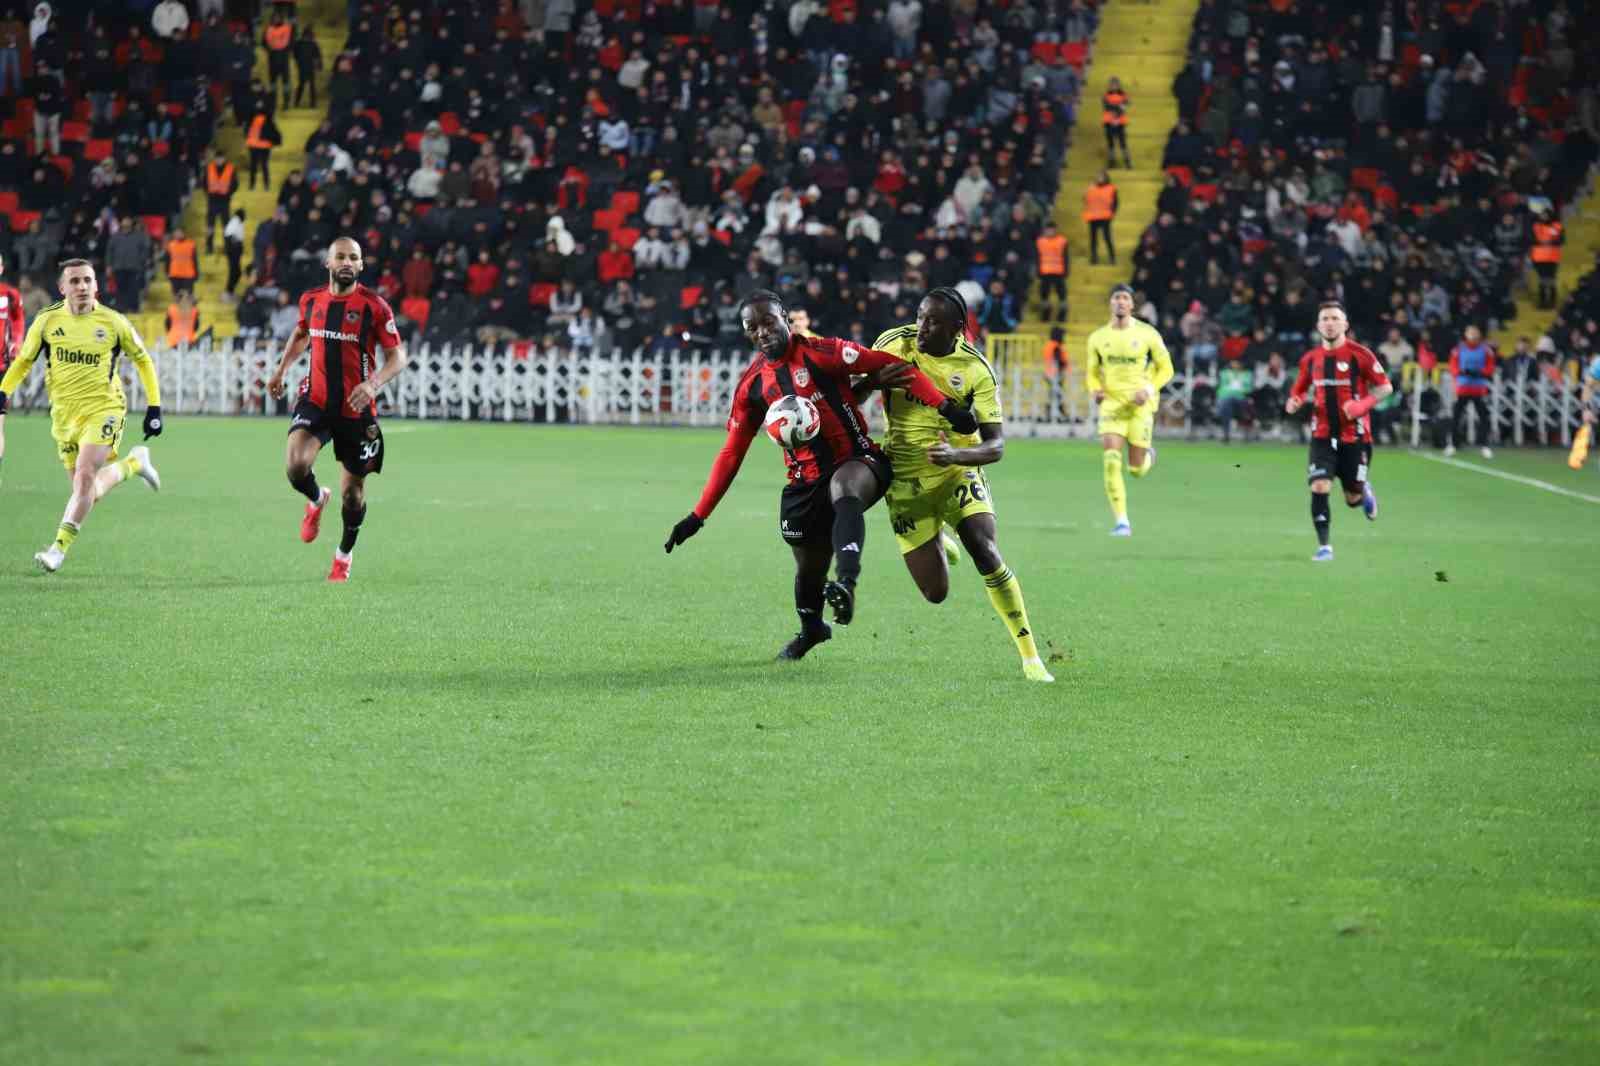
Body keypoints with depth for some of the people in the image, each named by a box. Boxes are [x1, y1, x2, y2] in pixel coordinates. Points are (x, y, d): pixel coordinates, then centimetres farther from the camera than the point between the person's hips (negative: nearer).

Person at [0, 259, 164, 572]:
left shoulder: (113, 322, -6)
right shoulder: (47, 320, -2)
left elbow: (143, 360, 8)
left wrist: (154, 407, 4)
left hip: (104, 409, -3)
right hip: (64, 414, 3)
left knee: (84, 476, -22)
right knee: (88, 490, 8)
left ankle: (60, 546, -16)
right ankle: (134, 463, 38)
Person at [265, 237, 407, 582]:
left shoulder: (374, 306, -10)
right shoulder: (311, 300, 3)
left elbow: (398, 355, -9)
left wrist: (373, 384, -25)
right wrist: (282, 370, 20)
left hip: (356, 409, -2)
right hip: (315, 401, 2)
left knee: (352, 491, 7)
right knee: (296, 466, -23)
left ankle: (344, 554, 33)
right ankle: (317, 500, 13)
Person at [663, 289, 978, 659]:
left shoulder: (819, 352, -10)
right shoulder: (751, 385, 5)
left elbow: (890, 365, -12)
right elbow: (732, 454, 12)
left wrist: (944, 406, -20)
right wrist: (698, 516, 8)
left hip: (857, 461, -5)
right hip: (804, 483, 5)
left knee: (844, 491, -39)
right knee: (809, 568, 11)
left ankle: (846, 584, -58)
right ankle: (811, 628, 44)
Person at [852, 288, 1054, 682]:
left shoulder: (976, 369, -14)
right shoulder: (893, 343, -10)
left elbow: (996, 446, -17)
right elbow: (851, 398, 1)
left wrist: (956, 454, -38)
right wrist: (873, 382, -23)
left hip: (958, 471, -1)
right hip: (906, 482, 1)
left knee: (986, 554, -25)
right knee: (936, 593, -2)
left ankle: (1030, 656, -14)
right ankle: (937, 544, 37)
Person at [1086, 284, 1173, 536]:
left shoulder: (1147, 334, -3)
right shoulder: (1097, 338, 4)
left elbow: (1165, 368, 4)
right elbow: (1092, 373, 16)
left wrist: (1148, 390, -12)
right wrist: (1095, 390, -6)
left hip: (1140, 405, -1)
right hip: (1111, 404, 1)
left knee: (1137, 470, 3)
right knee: (1111, 461, -16)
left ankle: (1147, 455, 43)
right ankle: (1121, 521, -11)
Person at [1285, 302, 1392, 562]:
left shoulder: (1359, 355, -9)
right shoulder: (1310, 359, 4)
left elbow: (1385, 387, -4)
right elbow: (1301, 389, 19)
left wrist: (1362, 406, -21)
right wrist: (1295, 401, -5)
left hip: (1354, 436, -2)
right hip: (1323, 435, 2)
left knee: (1353, 499, 6)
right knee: (1319, 487, -16)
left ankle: (1365, 491, 44)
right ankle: (1324, 546, -6)